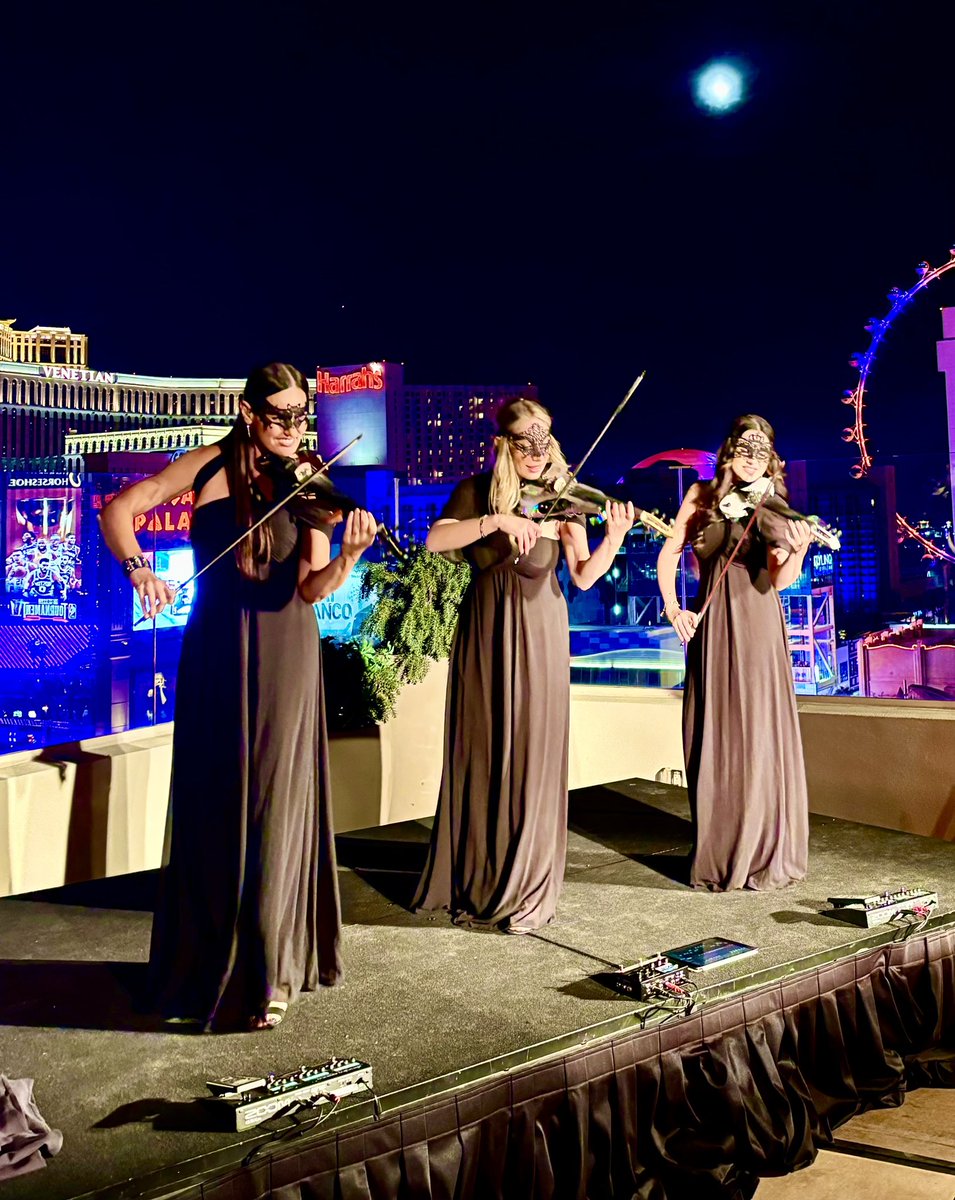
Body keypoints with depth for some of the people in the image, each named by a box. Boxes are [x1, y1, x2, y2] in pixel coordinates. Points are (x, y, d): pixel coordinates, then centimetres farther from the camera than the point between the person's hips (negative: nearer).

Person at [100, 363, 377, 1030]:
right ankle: (205, 962, 29)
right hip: (214, 657, 1)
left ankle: (270, 973, 17)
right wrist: (138, 568, -14)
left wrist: (348, 556, -33)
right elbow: (119, 510, 4)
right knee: (210, 811, 10)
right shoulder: (209, 466, 1)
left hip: (283, 657, -1)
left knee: (273, 810, 2)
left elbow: (310, 587, -13)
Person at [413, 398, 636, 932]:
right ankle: (474, 884, 22)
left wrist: (615, 537, -27)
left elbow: (583, 575, -9)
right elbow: (435, 540, -14)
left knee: (532, 760, 0)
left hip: (538, 638, -1)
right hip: (484, 634, 1)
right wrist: (496, 519, -26)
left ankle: (528, 893, 12)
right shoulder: (478, 491, 2)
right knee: (480, 757, 7)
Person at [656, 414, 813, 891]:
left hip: (758, 628, -1)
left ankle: (766, 857, 13)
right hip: (710, 626, 1)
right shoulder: (702, 496, 4)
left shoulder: (773, 509, 0)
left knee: (760, 740, -2)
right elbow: (669, 553, 7)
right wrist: (672, 608, -4)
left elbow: (778, 579, -12)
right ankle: (716, 853, 21)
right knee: (711, 740, 6)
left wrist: (797, 550, -32)